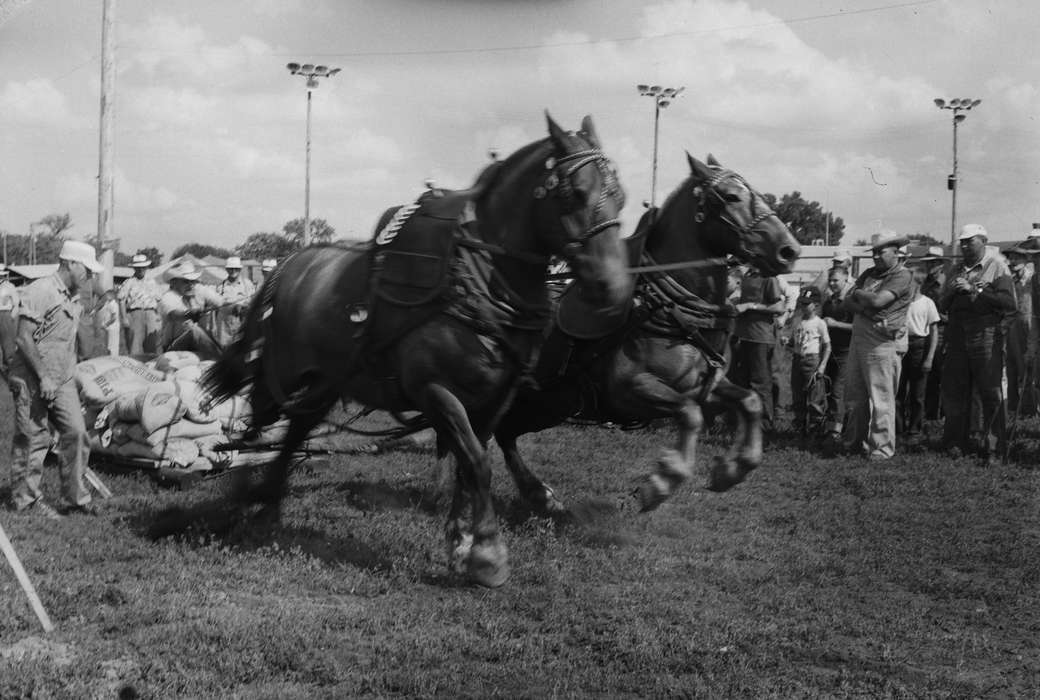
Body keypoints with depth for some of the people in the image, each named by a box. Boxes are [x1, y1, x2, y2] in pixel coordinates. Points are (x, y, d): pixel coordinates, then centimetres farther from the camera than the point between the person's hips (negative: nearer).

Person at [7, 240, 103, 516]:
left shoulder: (73, 300, 14)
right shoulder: (39, 292, -13)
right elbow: (24, 339, -17)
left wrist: (71, 375, 15)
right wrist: (43, 378, -18)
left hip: (63, 381, 8)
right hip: (33, 380, -8)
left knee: (76, 433, 1)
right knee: (33, 439, 0)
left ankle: (76, 498, 9)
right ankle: (25, 500, 12)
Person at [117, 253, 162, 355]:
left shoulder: (152, 284, 21)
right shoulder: (128, 283, 6)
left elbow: (157, 302, 24)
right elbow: (121, 301, 0)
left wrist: (159, 320, 17)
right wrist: (124, 318, -10)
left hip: (151, 314, 4)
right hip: (135, 313, -4)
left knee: (152, 347, -3)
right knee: (135, 348, -11)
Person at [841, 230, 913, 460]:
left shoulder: (901, 275, -6)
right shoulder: (869, 274, 18)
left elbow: (878, 300, -18)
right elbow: (847, 301, 11)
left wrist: (858, 294, 1)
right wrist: (864, 308, -9)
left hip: (883, 344, -8)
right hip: (858, 340, 8)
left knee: (881, 399, -5)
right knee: (855, 398, 10)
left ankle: (882, 448, 0)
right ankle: (855, 443, 20)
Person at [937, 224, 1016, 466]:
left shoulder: (997, 267, 0)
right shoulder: (957, 271, 18)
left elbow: (1009, 303, -13)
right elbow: (942, 306, 18)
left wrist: (974, 290, -14)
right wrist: (951, 291, -3)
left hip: (986, 335, -5)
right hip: (957, 335, 5)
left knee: (991, 395, -4)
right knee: (954, 392, 6)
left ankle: (991, 449, 1)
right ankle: (955, 443, 17)